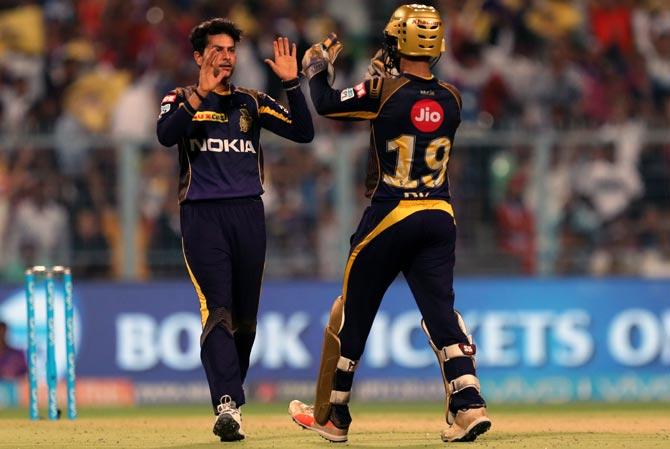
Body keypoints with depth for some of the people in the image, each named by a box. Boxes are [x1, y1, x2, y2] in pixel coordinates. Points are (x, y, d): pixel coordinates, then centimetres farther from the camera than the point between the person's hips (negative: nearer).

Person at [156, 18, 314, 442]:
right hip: (202, 215, -4)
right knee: (218, 310, -17)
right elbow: (166, 135, -14)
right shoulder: (182, 101, 8)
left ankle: (230, 400, 20)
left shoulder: (252, 102, 15)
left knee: (245, 317, 7)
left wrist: (292, 83, -6)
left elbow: (304, 132, 5)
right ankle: (228, 406, -28)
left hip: (248, 214, 4)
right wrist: (201, 94, -23)